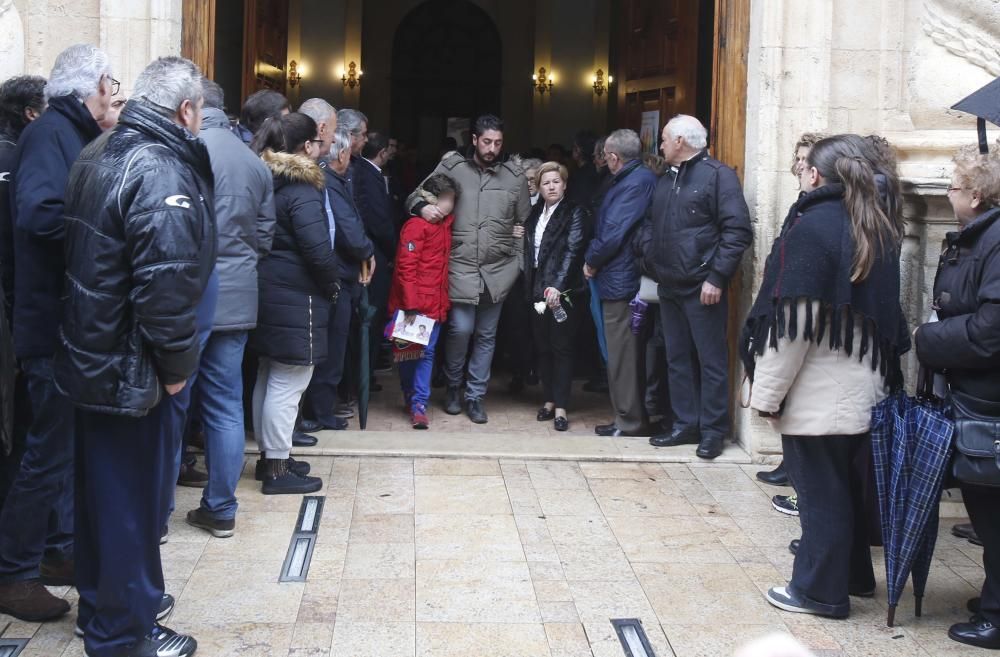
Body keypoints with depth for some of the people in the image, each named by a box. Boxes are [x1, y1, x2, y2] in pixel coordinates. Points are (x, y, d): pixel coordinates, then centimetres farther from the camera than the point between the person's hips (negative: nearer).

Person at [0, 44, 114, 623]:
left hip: (79, 320, 10)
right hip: (54, 321, -9)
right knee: (49, 450, -2)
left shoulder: (75, 136, 14)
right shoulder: (50, 132, -15)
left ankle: (59, 550, 30)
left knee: (72, 440, 17)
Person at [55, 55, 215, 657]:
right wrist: (176, 365, -17)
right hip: (135, 372, -10)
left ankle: (104, 602, 38)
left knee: (102, 488, 21)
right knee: (137, 498, 4)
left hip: (92, 357, 10)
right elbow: (167, 284, -28)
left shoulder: (99, 155, 9)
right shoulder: (162, 172, -22)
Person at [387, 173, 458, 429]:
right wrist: (410, 304, -19)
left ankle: (418, 404, 2)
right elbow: (405, 268, -15)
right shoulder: (415, 226, -11)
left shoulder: (447, 224, 11)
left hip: (435, 304, 7)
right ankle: (414, 401, 17)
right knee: (410, 353, 6)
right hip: (412, 305, -7)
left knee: (427, 353, 2)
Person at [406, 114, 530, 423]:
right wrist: (422, 206, -16)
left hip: (498, 270, 2)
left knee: (486, 335, 8)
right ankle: (453, 386, 17)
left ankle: (475, 395, 21)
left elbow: (523, 223, 12)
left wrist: (517, 264, 7)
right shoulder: (452, 168, 2)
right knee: (461, 328, -9)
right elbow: (415, 196, 7)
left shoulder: (515, 177, 6)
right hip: (460, 265, -2)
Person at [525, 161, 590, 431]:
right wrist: (530, 285, 6)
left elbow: (572, 250, -14)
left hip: (563, 290, -6)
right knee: (543, 346, 9)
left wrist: (557, 285, -22)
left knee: (562, 347, -3)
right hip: (538, 288, 6)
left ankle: (560, 406, 0)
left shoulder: (574, 212, -4)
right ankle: (550, 400, 20)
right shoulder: (536, 214, 14)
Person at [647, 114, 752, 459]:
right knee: (677, 359, 12)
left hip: (702, 288, -8)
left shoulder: (718, 175, -8)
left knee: (711, 360, -1)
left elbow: (738, 231, -14)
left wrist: (717, 277, -18)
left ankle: (713, 430, 6)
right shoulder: (667, 181, 17)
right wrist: (656, 271, 11)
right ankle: (685, 424, 21)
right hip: (670, 286, 8)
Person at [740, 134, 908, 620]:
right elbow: (883, 311, 15)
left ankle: (820, 589, 11)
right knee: (845, 483, 19)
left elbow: (794, 322, -19)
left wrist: (768, 393, -13)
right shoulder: (877, 230, 10)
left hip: (820, 393, -8)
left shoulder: (812, 226, -15)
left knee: (819, 488, 1)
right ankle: (854, 575, 30)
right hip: (864, 386, 8)